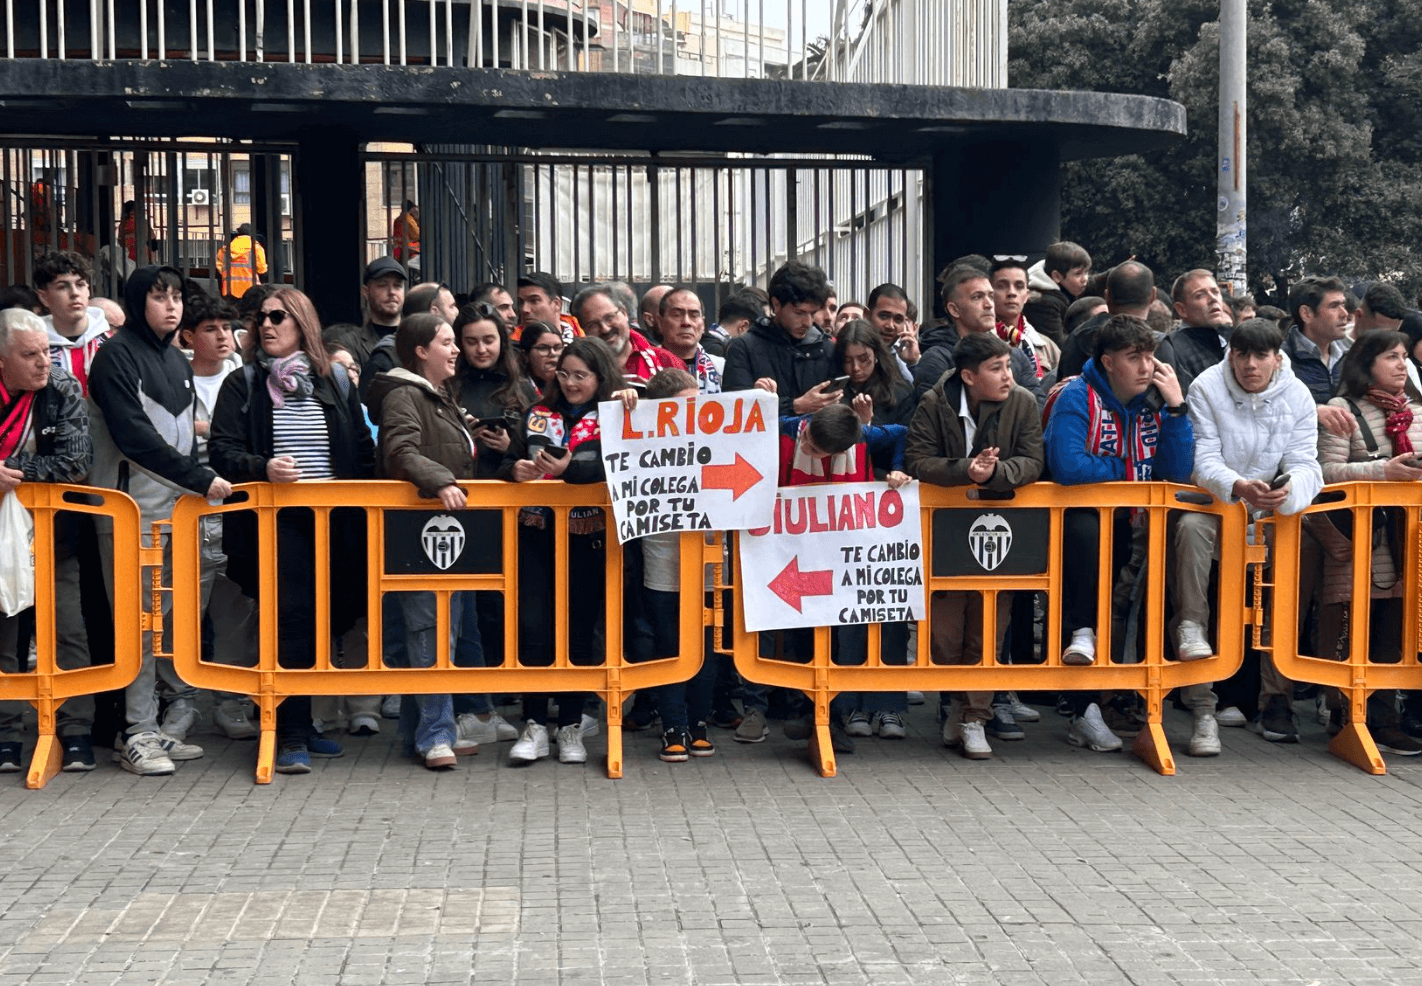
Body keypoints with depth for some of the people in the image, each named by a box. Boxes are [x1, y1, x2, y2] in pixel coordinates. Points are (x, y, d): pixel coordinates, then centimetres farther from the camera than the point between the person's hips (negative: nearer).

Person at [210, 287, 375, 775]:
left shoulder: (336, 382, 12)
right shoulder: (243, 384, 5)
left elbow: (364, 451, 14)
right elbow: (221, 449, -2)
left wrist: (359, 505, 3)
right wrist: (263, 467, -21)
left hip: (333, 521, 3)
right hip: (275, 520, -3)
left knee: (324, 622, 7)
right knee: (290, 621, -11)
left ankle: (300, 722, 21)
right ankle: (291, 736, -7)